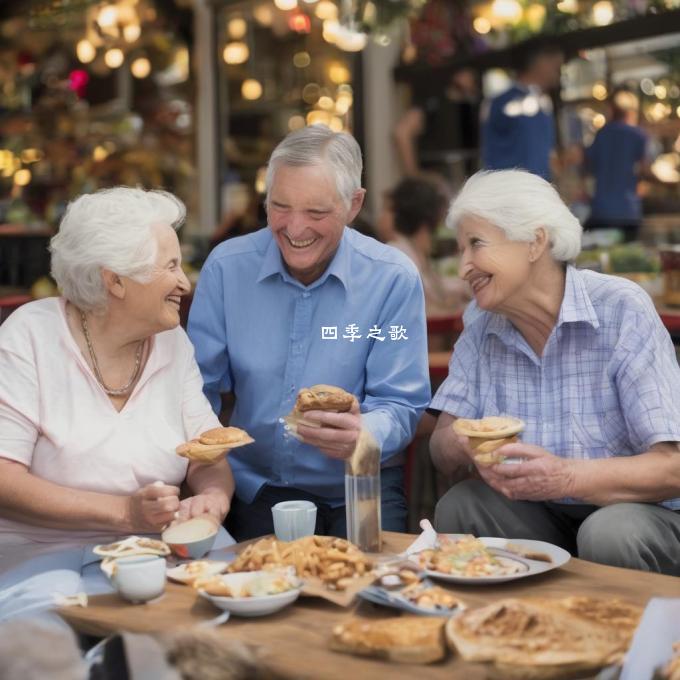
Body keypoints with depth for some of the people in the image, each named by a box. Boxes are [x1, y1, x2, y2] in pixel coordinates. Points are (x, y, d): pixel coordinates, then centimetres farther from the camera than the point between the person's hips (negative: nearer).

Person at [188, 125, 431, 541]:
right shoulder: (226, 267, 0)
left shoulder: (394, 279, -5)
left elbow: (400, 403, -6)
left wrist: (362, 436, -29)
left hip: (358, 491, -1)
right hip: (252, 490, 1)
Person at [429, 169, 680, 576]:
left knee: (610, 535, -34)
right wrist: (461, 445, -24)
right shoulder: (481, 327, 3)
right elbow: (442, 450, 1)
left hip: (637, 511, -4)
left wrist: (567, 477, -36)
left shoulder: (622, 310, -15)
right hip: (540, 514, 4)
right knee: (457, 507, -21)